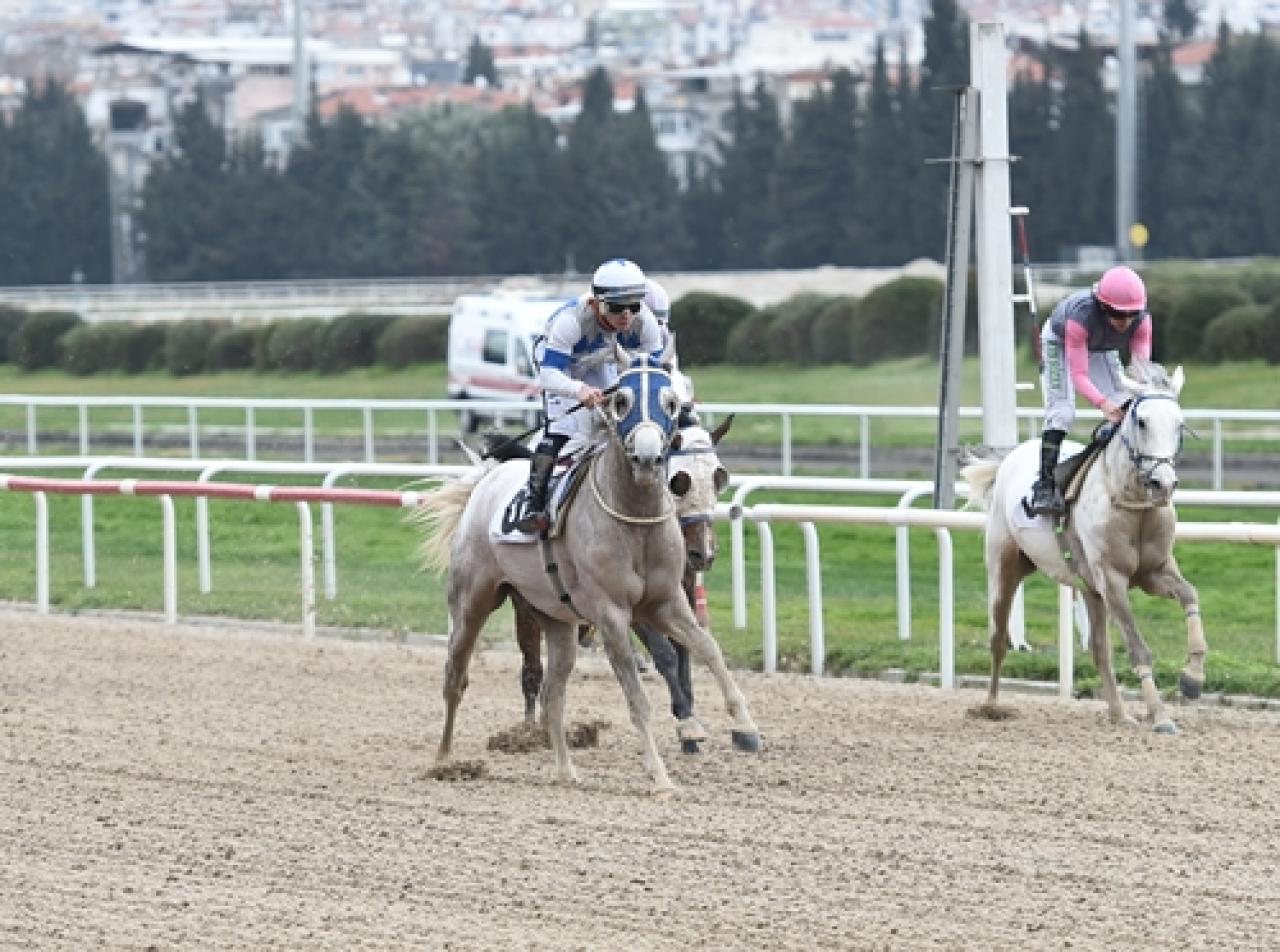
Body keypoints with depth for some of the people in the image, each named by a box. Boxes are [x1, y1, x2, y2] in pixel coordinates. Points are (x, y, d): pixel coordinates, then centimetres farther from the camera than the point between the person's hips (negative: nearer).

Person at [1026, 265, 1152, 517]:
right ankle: (1044, 487, -19)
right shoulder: (1081, 317, -44)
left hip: (1102, 349, 5)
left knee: (1123, 411, -7)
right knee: (1061, 413, -19)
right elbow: (1079, 374, -44)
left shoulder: (1141, 321, -31)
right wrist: (1103, 403, -60)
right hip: (1059, 342, -5)